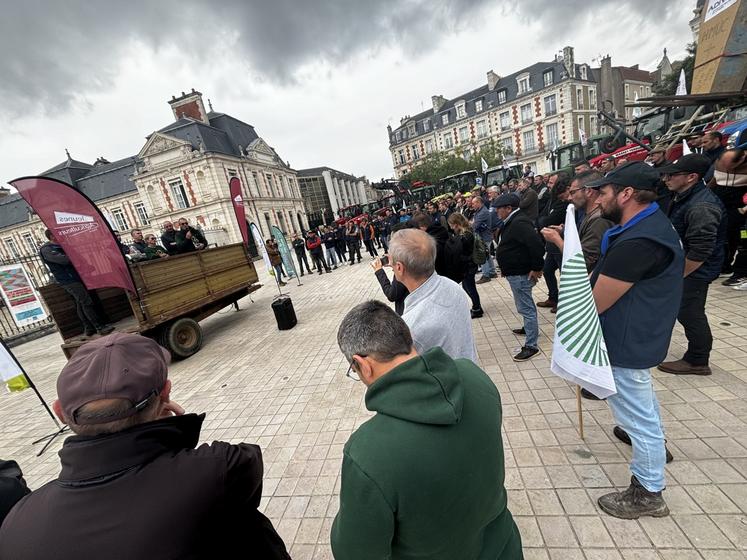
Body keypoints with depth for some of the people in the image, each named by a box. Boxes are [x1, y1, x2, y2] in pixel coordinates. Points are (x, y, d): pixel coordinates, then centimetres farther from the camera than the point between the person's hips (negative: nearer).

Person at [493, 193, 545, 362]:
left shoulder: (519, 223, -21)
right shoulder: (512, 222, 13)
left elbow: (536, 245, -29)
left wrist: (536, 268, -22)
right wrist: (506, 268, 20)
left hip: (521, 274, -11)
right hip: (515, 272, 11)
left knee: (526, 308, -5)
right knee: (525, 305, 26)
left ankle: (531, 346, 3)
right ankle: (529, 328, 45)